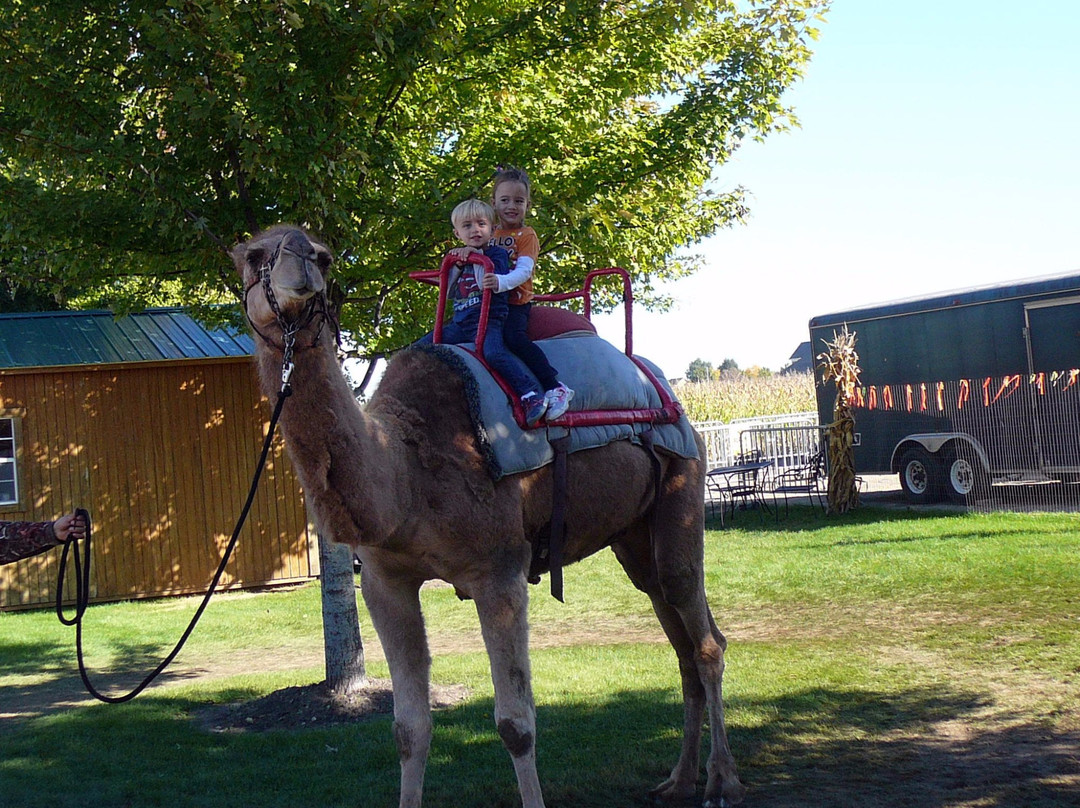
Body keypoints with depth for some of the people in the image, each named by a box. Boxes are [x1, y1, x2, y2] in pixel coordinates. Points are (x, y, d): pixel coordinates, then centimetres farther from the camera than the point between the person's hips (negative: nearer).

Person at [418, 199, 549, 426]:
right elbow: (448, 292, 12)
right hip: (459, 324, 7)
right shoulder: (459, 258, 19)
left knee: (494, 352, -36)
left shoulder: (497, 253, 2)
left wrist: (477, 257, -13)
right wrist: (457, 266, 0)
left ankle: (532, 394, -38)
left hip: (488, 320, -7)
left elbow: (489, 285, -14)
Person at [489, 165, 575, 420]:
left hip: (516, 302, -6)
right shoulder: (488, 234, 18)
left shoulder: (526, 236, 0)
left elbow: (524, 270, -16)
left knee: (515, 336, -34)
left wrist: (501, 282, -37)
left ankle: (555, 388, -31)